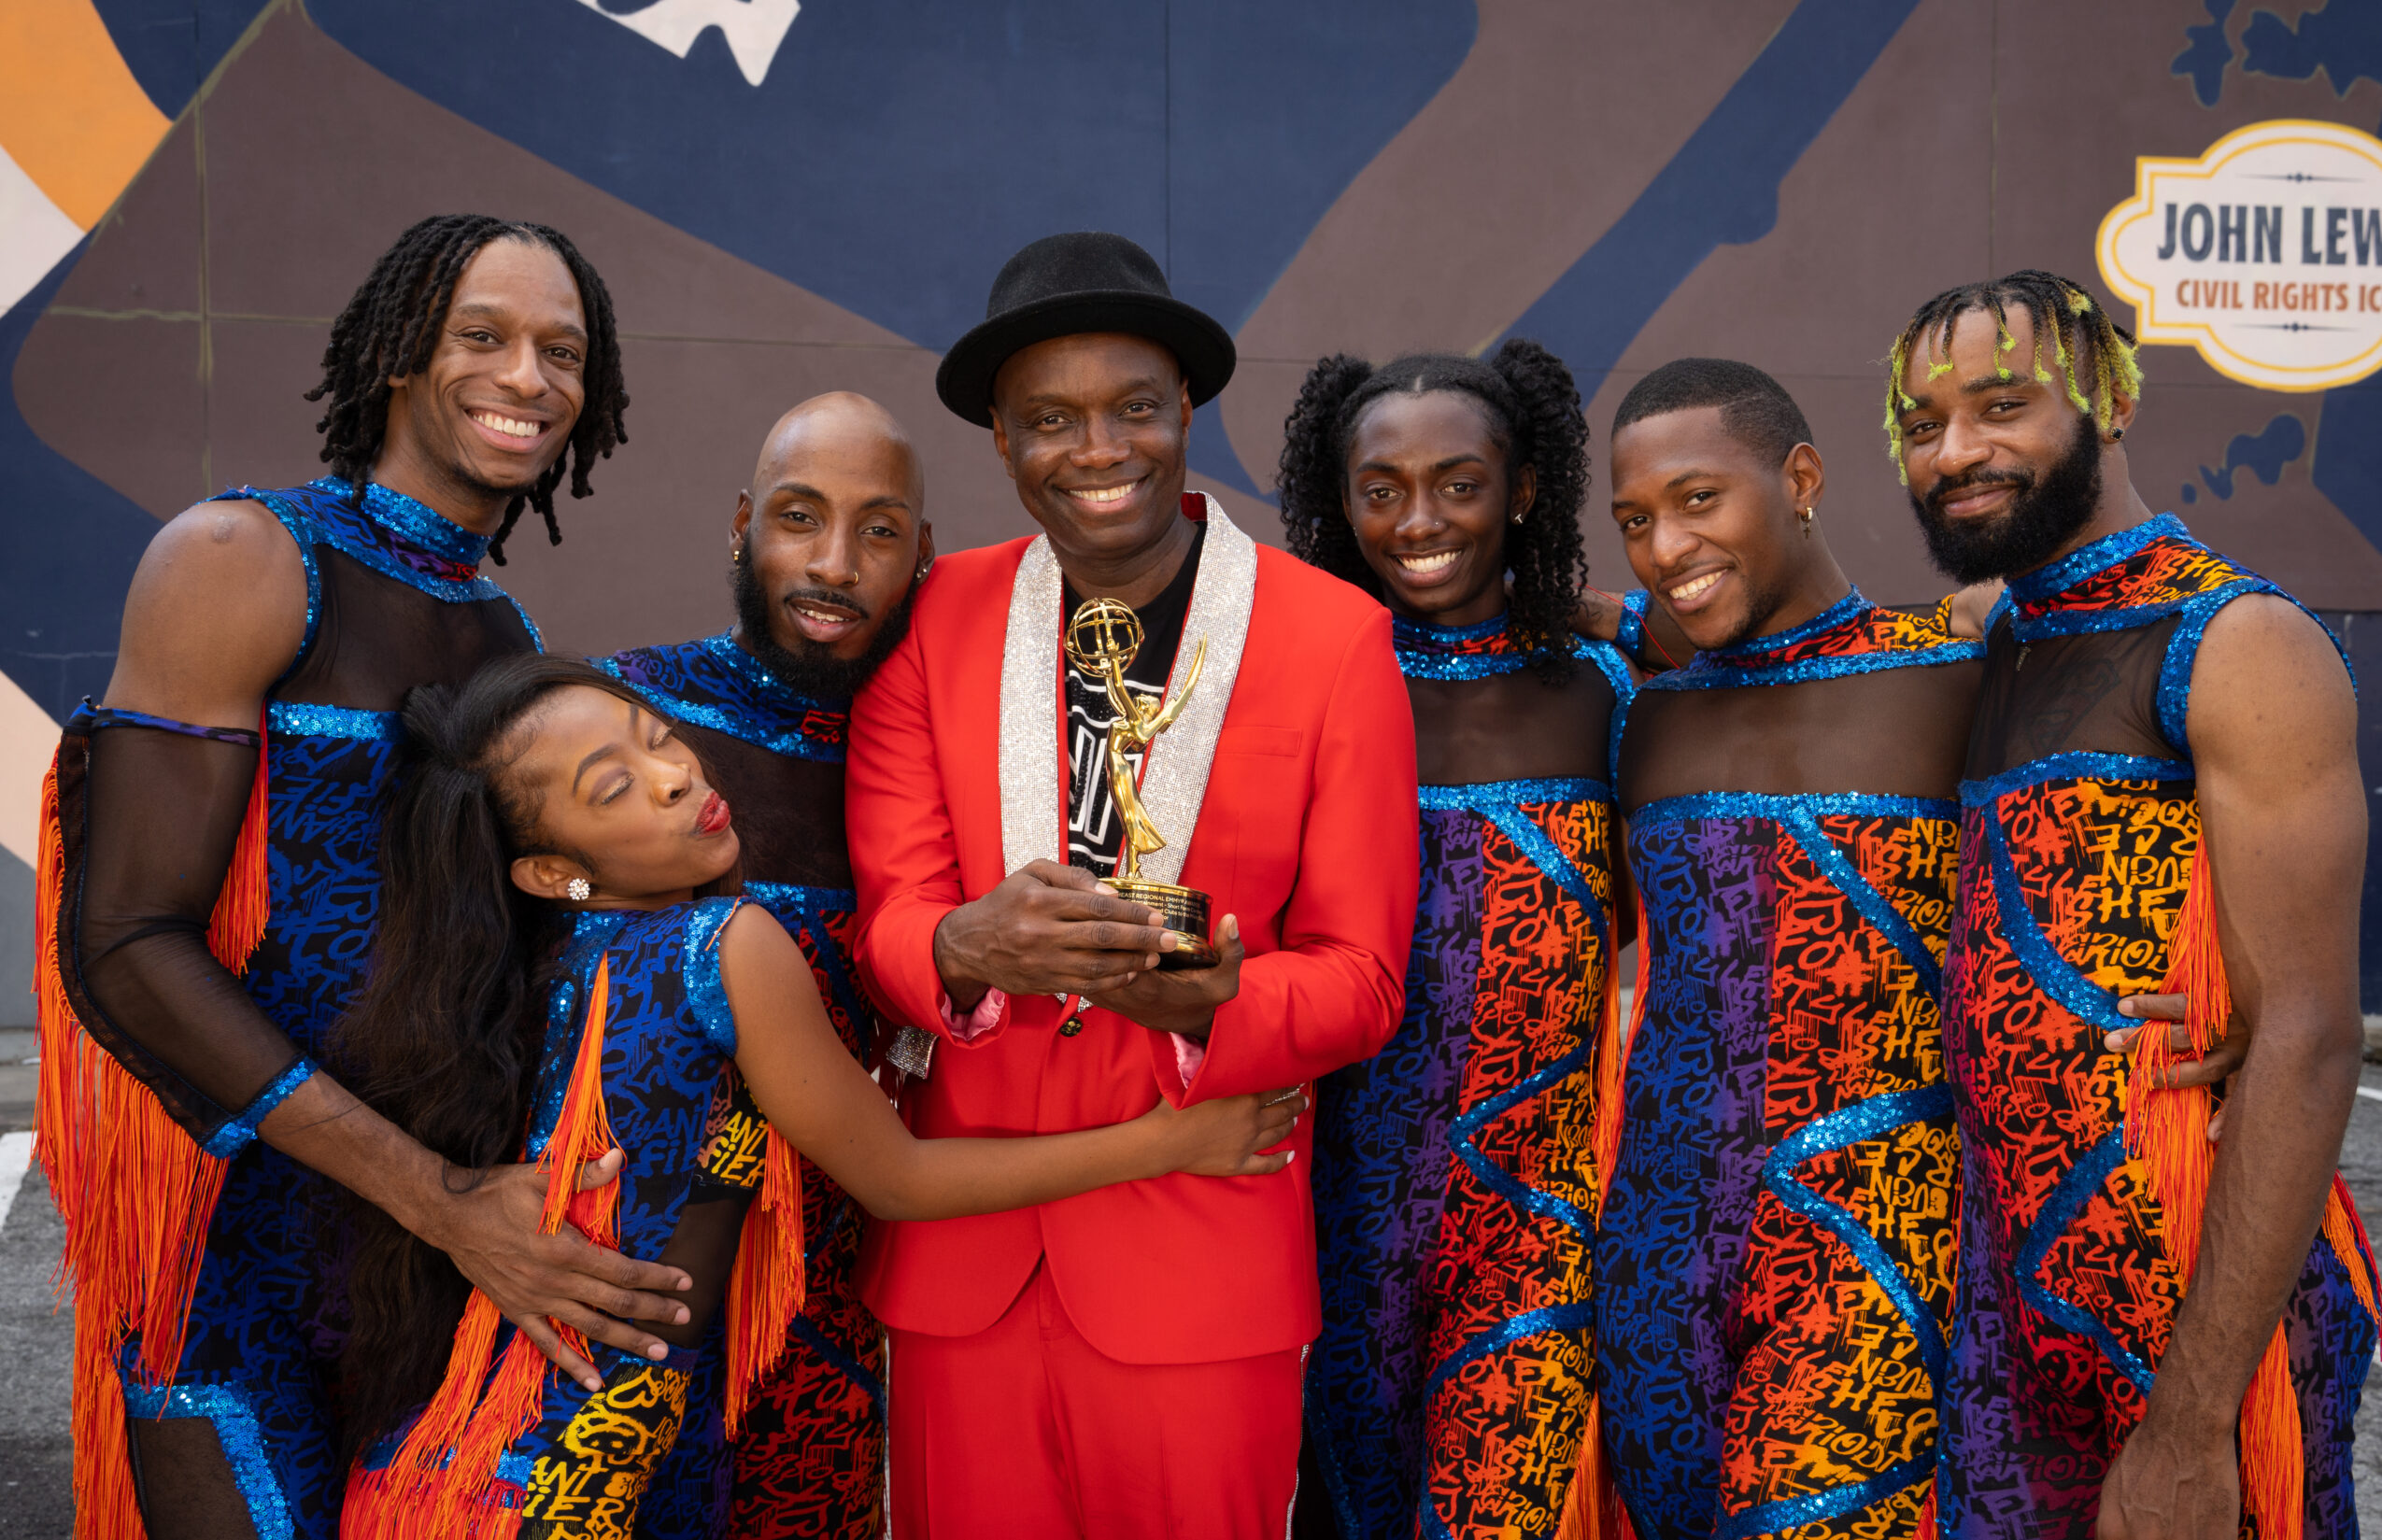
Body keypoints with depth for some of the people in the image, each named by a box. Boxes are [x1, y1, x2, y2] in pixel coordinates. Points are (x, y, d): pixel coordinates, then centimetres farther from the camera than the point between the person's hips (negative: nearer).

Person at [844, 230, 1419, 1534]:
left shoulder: (1334, 638, -5)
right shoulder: (932, 623, 1)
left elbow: (1360, 977, -4)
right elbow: (886, 916, -2)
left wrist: (1206, 1002, -25)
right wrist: (970, 946, -26)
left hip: (1201, 1275, -1)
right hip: (960, 1259, 2)